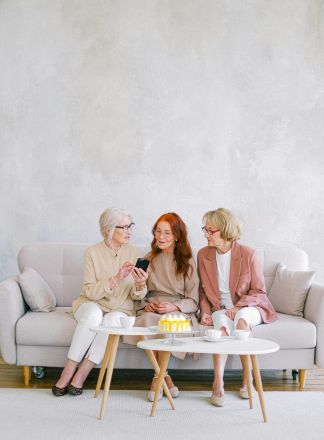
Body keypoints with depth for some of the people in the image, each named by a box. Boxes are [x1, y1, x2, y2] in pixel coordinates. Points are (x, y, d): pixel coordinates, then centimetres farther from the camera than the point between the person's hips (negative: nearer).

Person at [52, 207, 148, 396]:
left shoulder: (133, 253, -1)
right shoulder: (93, 252, -7)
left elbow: (135, 296, -1)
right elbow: (90, 292, -14)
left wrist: (140, 285, -25)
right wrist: (116, 278, -27)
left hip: (120, 309, 1)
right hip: (92, 304, -1)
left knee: (112, 319, -33)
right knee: (93, 315, -35)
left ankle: (81, 375, -23)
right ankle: (68, 372, -24)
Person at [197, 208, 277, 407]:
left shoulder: (249, 254, -9)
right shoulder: (203, 255, 3)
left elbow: (259, 291, -4)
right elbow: (203, 290, 13)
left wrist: (238, 307, -19)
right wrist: (205, 311, -5)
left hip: (248, 307, -2)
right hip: (219, 309, 2)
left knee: (241, 319, -36)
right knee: (222, 324, -33)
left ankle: (248, 380, -22)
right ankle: (218, 384, -35)